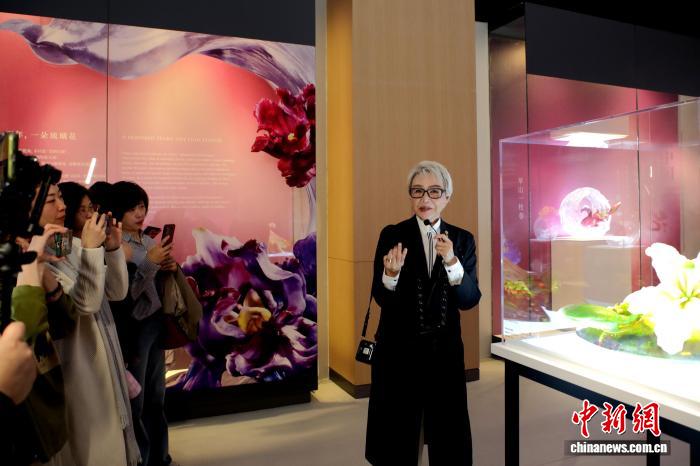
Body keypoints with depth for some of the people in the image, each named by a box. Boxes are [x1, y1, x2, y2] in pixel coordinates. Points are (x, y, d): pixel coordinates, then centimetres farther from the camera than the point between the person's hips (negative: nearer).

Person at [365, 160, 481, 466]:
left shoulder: (463, 240, 0)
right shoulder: (392, 235, -6)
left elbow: (470, 300, -8)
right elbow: (381, 299, -9)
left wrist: (451, 262, -25)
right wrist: (391, 274, -30)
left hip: (444, 350, 2)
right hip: (398, 351, -2)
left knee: (449, 441, 15)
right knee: (397, 441, 12)